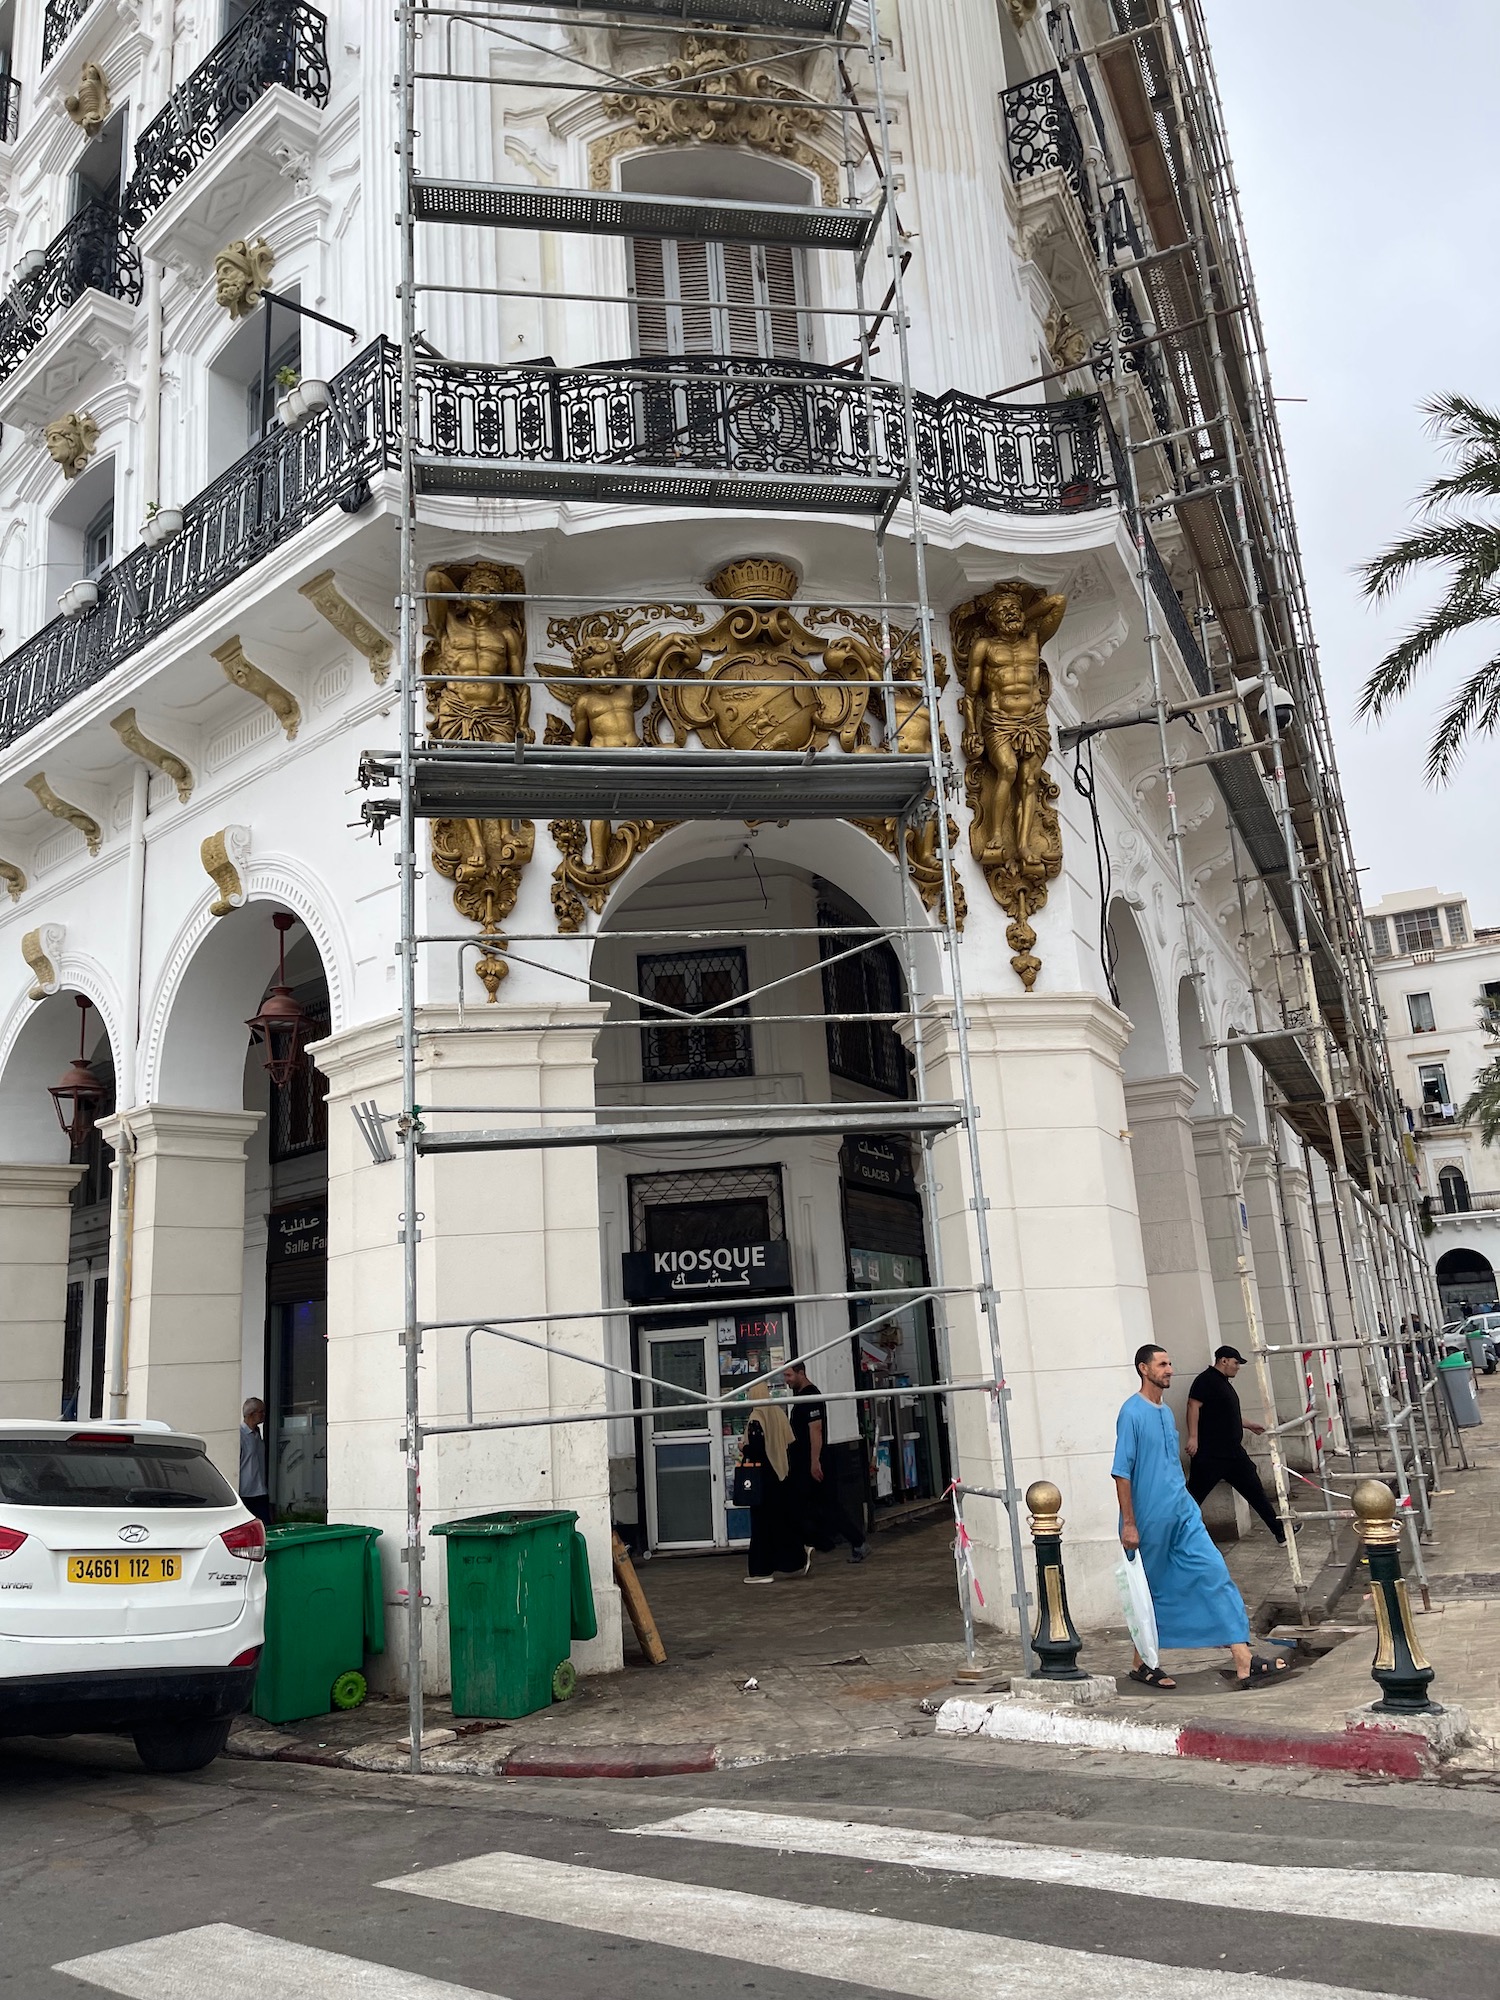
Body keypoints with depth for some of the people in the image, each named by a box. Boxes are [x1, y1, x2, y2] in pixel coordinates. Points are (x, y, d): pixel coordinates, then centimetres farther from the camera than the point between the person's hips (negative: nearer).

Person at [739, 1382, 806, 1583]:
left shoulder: (756, 1421, -18)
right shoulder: (779, 1413, 5)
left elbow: (755, 1450, -23)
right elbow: (791, 1443, 10)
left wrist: (743, 1449, -5)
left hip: (764, 1478, -7)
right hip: (783, 1476, 7)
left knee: (763, 1523, 0)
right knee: (785, 1518, 16)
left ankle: (762, 1570, 5)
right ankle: (797, 1561, 16)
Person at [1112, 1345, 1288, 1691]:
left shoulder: (1166, 1413, 12)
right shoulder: (1132, 1412, -13)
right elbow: (1121, 1471, -15)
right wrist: (1128, 1524, -17)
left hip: (1182, 1513, 7)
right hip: (1150, 1520, -7)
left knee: (1215, 1574, -3)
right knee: (1152, 1593, 6)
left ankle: (1243, 1662, -5)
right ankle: (1141, 1664, 23)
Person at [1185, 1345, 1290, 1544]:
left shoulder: (1224, 1383, 20)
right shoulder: (1206, 1380, -11)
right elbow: (1193, 1406, -21)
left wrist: (1250, 1425, 37)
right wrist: (1193, 1437, -28)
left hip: (1233, 1451, 10)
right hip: (1210, 1453, -10)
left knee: (1254, 1489, 12)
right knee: (1194, 1496, -5)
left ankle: (1280, 1531, 19)